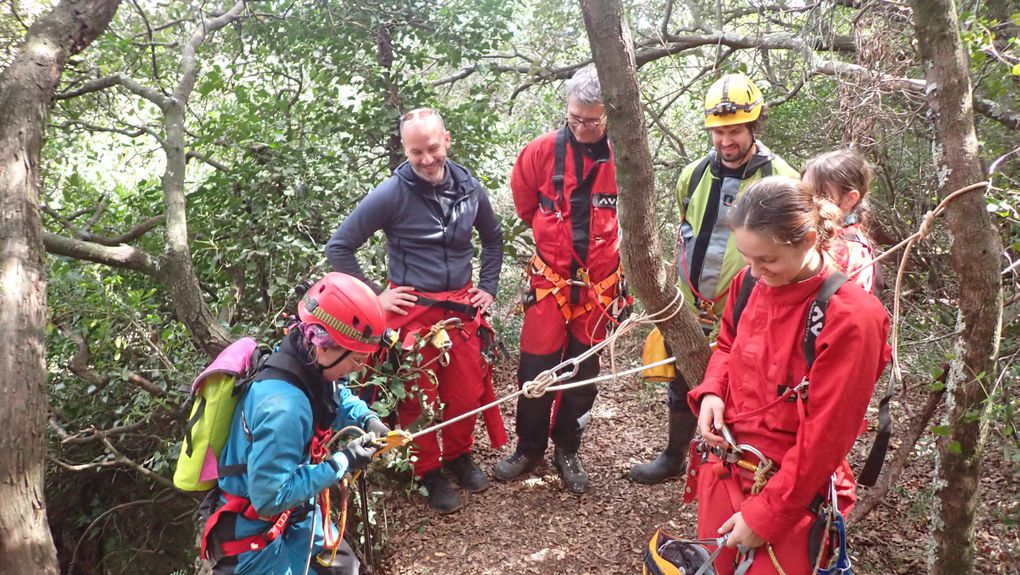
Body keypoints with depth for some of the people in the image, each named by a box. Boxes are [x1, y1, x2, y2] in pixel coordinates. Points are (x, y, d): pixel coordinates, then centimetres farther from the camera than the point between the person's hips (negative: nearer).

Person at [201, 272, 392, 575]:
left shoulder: (311, 367, -11)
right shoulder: (283, 407, -37)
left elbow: (339, 397, 11)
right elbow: (270, 497, -32)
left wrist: (367, 420, -8)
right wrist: (343, 463, -28)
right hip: (252, 529, -8)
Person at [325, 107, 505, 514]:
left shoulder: (469, 188, 2)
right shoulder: (392, 194, -12)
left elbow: (493, 238, 21)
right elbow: (339, 247, -8)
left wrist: (488, 286, 13)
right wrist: (374, 296, -9)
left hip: (462, 307, 4)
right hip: (412, 309, -4)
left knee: (469, 392, 10)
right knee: (419, 398, 5)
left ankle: (458, 456, 36)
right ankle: (429, 473, 26)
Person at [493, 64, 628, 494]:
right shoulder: (543, 151, -7)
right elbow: (524, 202, 10)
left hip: (599, 285, 0)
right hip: (550, 281, 0)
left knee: (583, 374, 12)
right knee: (536, 369, 4)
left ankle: (567, 450, 31)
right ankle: (529, 447, 26)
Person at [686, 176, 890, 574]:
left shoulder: (849, 318, -23)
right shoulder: (749, 283, -4)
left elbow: (824, 437, -19)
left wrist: (764, 516, -15)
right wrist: (712, 392, -5)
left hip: (792, 496, -6)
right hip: (723, 473, 6)